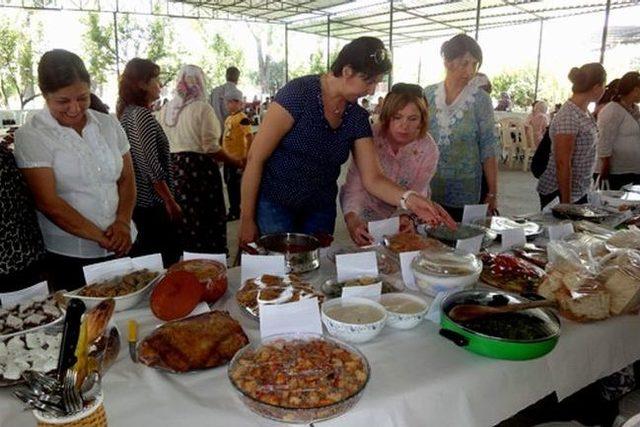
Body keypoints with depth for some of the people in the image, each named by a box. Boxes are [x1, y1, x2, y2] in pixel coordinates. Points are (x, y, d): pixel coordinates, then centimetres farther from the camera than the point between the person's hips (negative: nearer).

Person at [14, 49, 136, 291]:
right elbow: (48, 203, -14)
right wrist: (101, 237, -17)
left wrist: (123, 222, -9)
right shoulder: (31, 136, -7)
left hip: (122, 248, 4)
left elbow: (127, 179, 7)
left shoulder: (109, 125, 5)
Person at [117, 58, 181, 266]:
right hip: (152, 203, -9)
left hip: (134, 201, 9)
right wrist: (171, 201, -16)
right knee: (165, 262, 1)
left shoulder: (125, 113, 10)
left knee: (140, 259, 18)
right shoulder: (142, 114, -16)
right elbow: (152, 165, -20)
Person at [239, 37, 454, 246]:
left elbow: (372, 179, -3)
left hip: (320, 211, 5)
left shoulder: (357, 117, -1)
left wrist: (409, 199, -22)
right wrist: (247, 220, -14)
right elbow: (256, 158, -15)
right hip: (274, 205, -5)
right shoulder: (299, 93, -18)